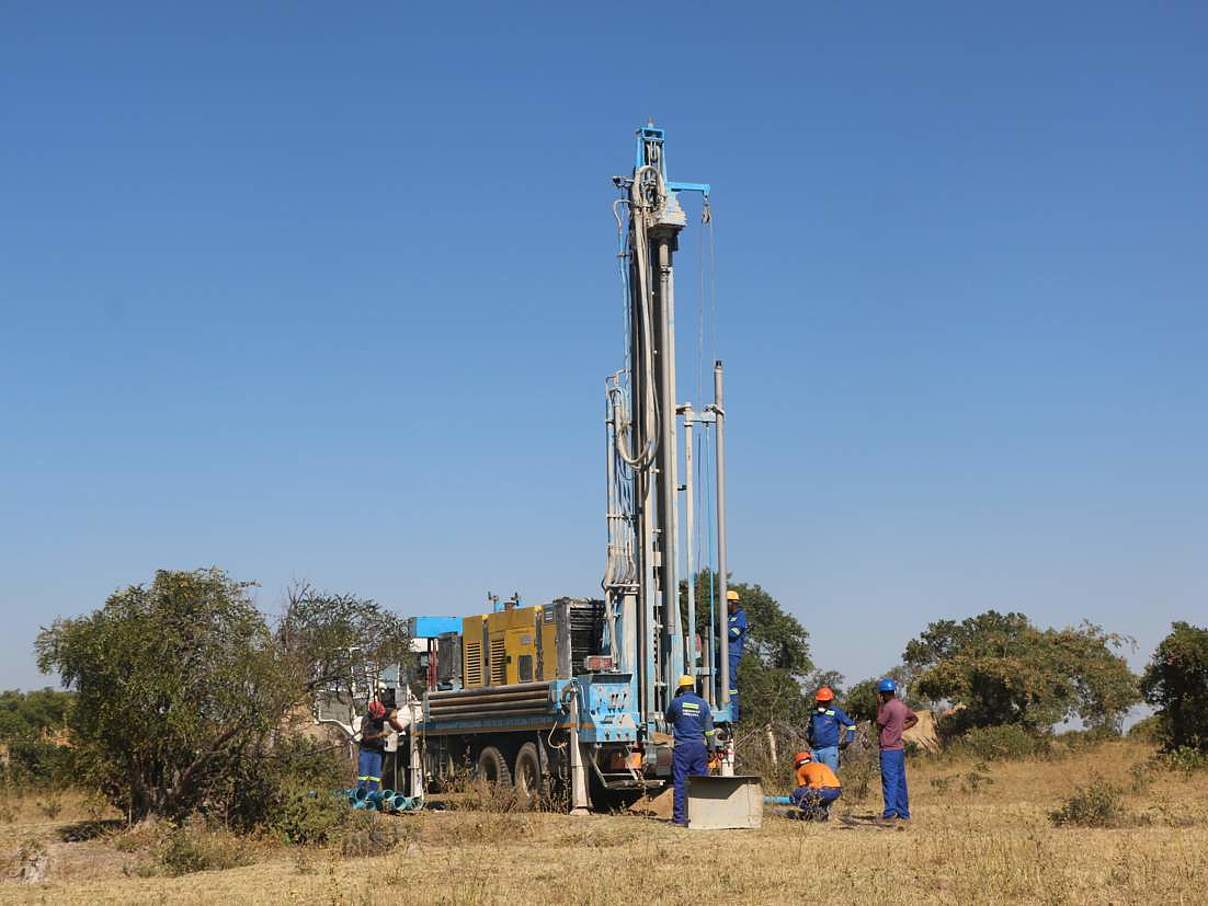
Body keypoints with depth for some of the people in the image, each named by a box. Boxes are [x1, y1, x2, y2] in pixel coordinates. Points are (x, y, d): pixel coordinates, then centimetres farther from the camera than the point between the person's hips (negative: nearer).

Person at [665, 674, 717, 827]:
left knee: (680, 782, 0)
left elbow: (668, 718, 16)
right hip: (699, 747, 2)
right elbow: (709, 729, 5)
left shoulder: (676, 702, -3)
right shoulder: (703, 704, 4)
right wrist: (712, 748, 10)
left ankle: (680, 817, -1)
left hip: (682, 747, -2)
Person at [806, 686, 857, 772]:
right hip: (815, 750, 6)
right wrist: (809, 739, 28)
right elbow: (810, 727, 35)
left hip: (830, 749, -6)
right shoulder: (815, 712, 13)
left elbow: (851, 725, 2)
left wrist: (847, 741, 1)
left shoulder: (836, 712, -3)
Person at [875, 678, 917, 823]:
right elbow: (914, 718, 27)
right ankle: (904, 813, 17)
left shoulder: (888, 707, -16)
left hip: (889, 749, -8)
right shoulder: (902, 705, 11)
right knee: (900, 781, 12)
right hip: (900, 748, 8)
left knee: (889, 781, -10)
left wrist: (879, 706, 0)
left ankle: (890, 813, -15)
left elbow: (879, 724, -6)